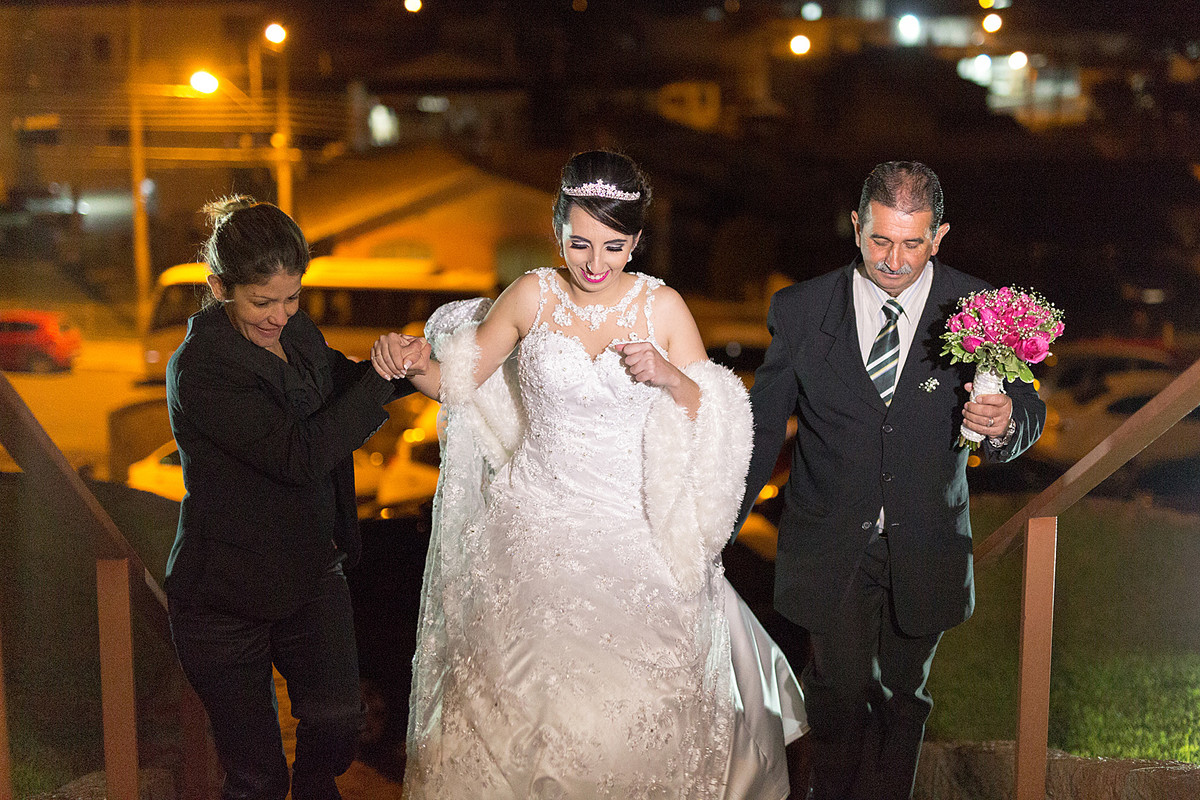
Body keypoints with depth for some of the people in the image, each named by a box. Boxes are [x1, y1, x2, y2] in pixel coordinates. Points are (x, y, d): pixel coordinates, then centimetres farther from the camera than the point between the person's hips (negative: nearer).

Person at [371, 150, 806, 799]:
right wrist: (405, 363, -18)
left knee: (639, 696, 9)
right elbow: (453, 379, 2)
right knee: (525, 692, 12)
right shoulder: (531, 296, -5)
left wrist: (669, 375, -21)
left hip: (634, 531, 0)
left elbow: (713, 420, -2)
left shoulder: (663, 308, -6)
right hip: (538, 527, 1)